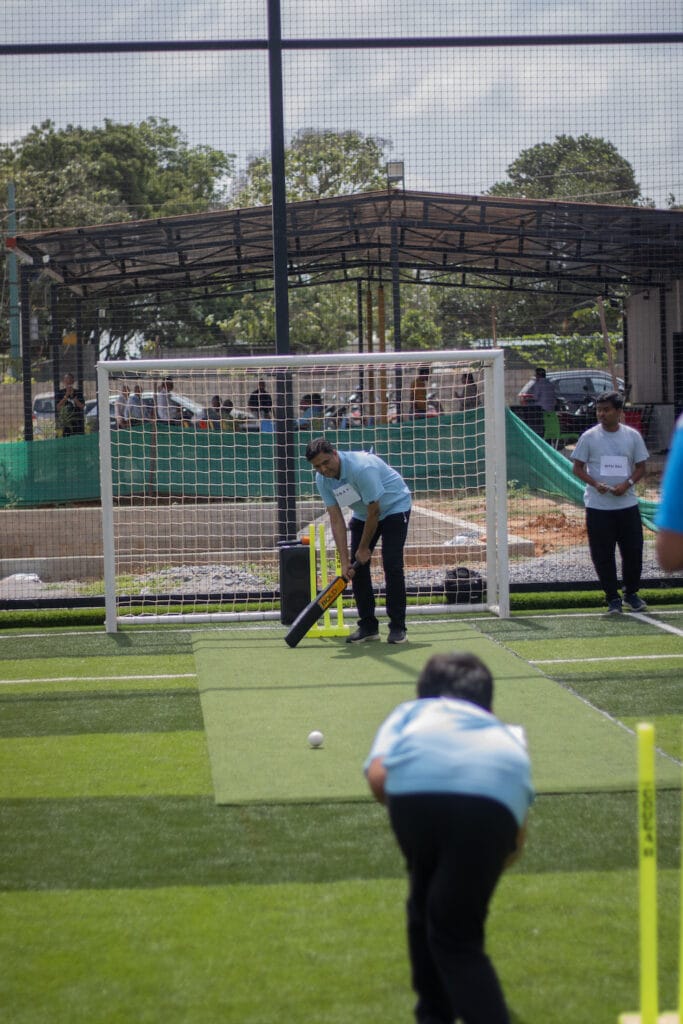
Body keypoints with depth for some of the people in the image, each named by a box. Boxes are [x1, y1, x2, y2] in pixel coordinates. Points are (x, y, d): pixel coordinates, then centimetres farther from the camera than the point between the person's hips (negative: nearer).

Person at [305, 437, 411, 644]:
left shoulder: (362, 467, -36)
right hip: (363, 513, 7)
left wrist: (364, 548, -18)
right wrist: (344, 560, -19)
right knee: (356, 565, -4)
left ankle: (397, 627, -10)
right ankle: (368, 626, 6)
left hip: (394, 506, -6)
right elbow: (336, 520, -13)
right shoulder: (322, 480, -14)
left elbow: (374, 512, -28)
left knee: (392, 564, -17)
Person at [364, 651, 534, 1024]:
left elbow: (377, 775, 16)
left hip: (415, 785, 0)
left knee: (425, 905, 28)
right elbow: (517, 842, 31)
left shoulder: (410, 712, 39)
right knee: (457, 933, 13)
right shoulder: (506, 734, 42)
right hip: (497, 795, 0)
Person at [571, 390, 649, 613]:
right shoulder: (589, 437, 0)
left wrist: (627, 484, -12)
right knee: (603, 554, 0)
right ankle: (613, 598, 11)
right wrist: (595, 484, -16)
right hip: (598, 506, -1)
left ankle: (631, 593, 22)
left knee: (633, 550, 3)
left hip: (627, 504, 1)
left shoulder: (632, 436, 4)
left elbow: (641, 467, 8)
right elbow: (578, 467, 2)